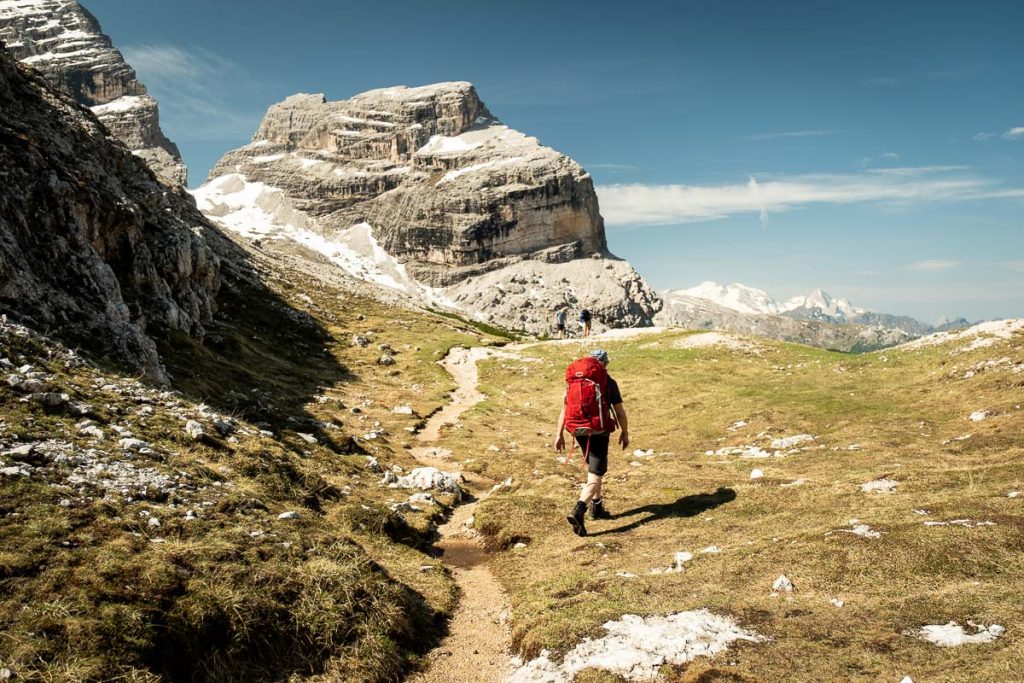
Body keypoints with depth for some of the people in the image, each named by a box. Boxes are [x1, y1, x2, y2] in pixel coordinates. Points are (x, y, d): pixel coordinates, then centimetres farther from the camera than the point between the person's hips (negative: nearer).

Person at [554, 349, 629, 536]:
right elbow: (619, 411, -4)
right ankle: (578, 511, -25)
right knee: (595, 476, -5)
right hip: (599, 433, -5)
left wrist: (559, 434, 5)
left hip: (580, 432, 5)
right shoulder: (609, 383, -6)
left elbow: (565, 408, 1)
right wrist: (625, 432, 10)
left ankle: (597, 506, 35)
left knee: (594, 469, 26)